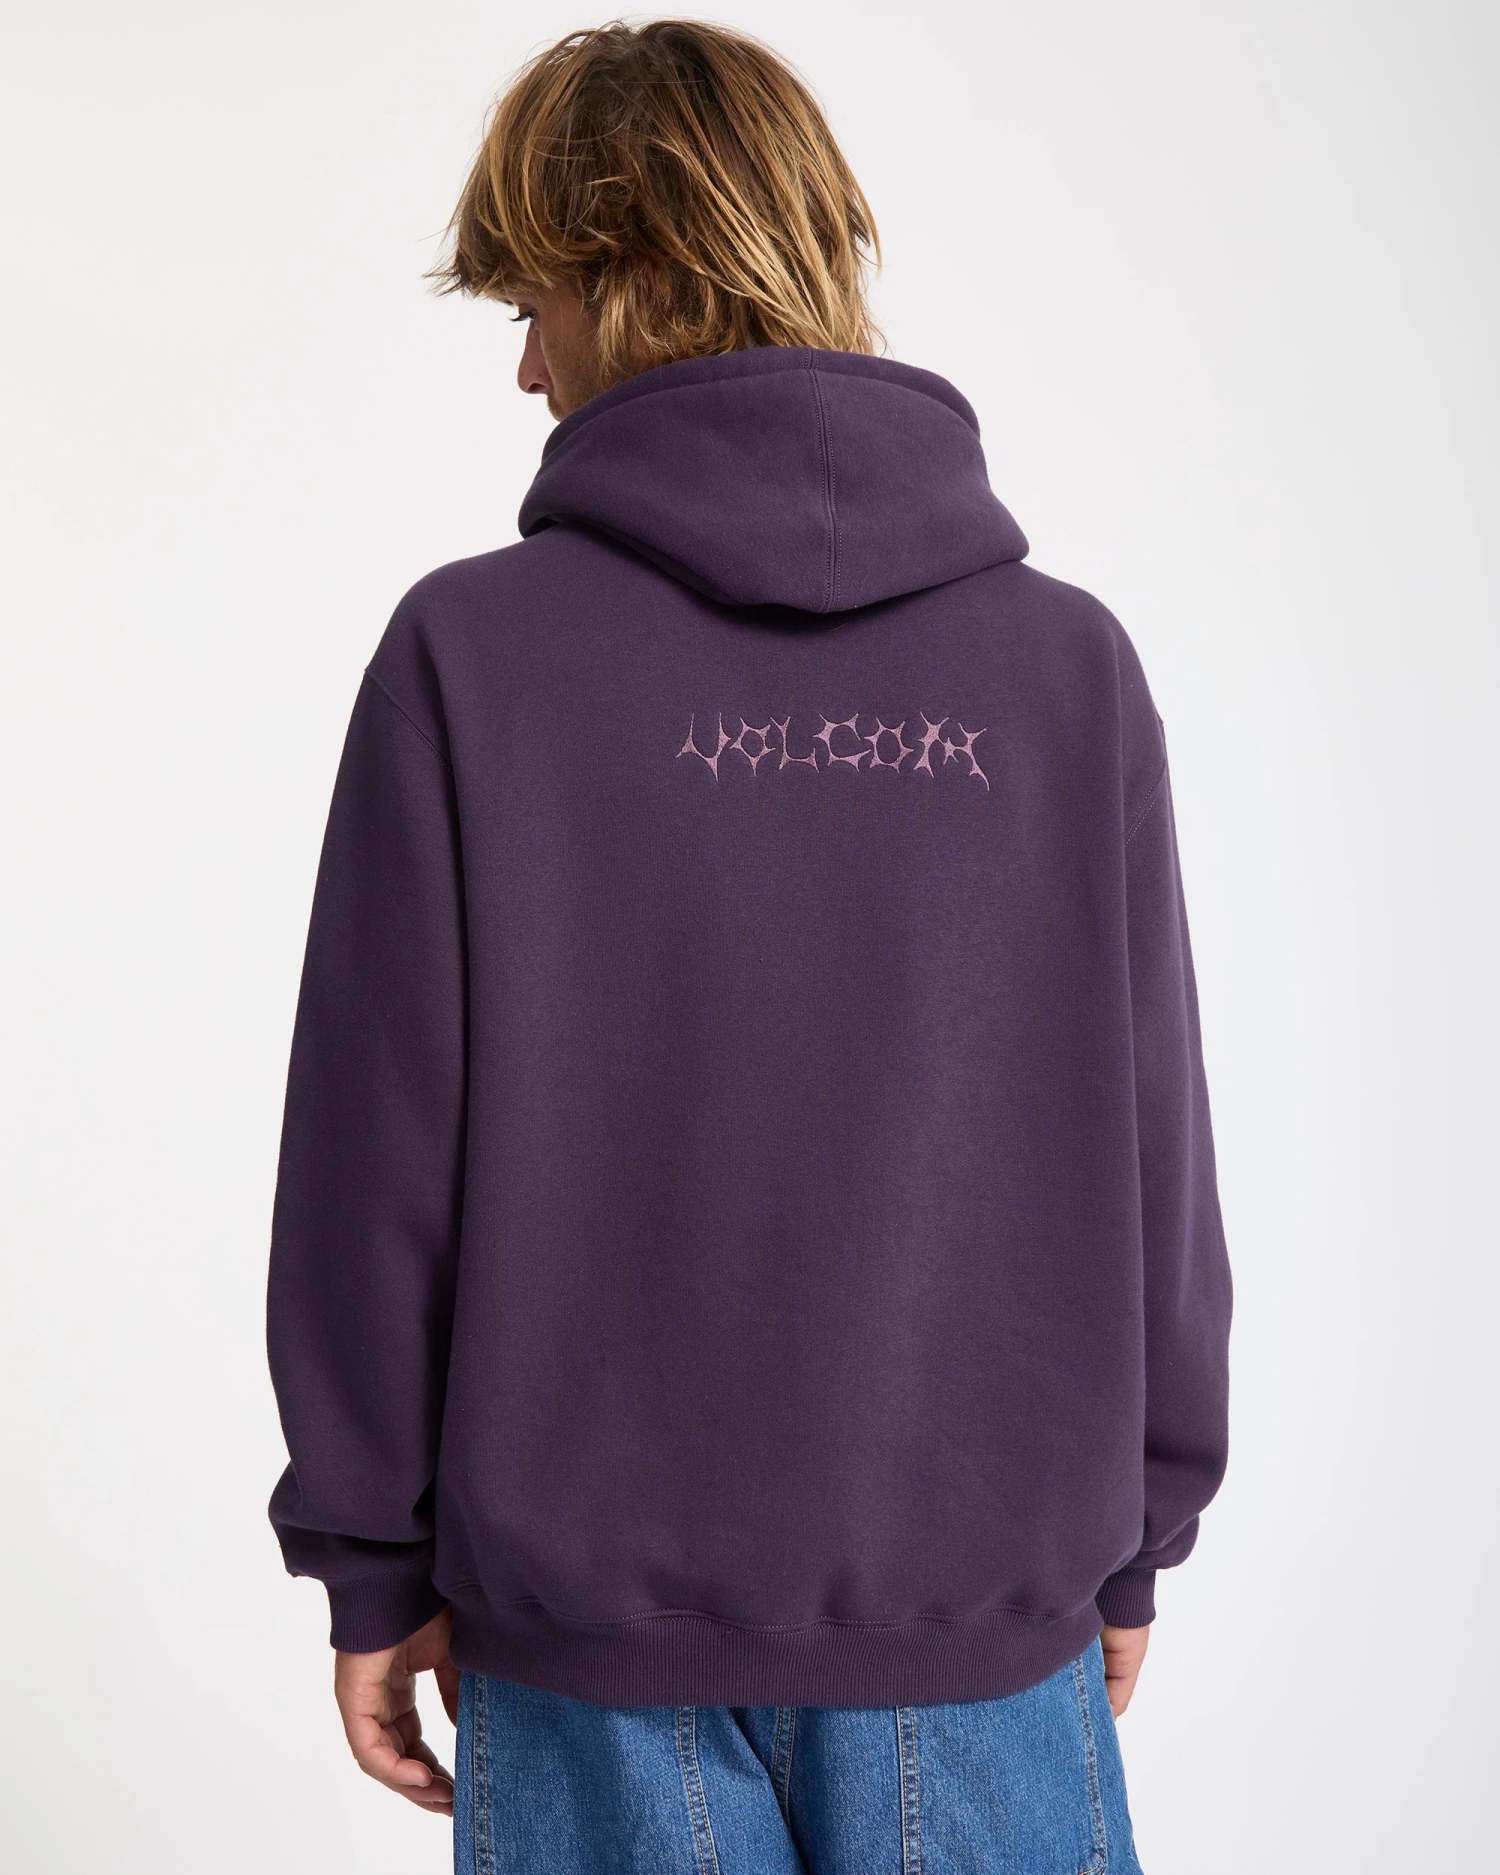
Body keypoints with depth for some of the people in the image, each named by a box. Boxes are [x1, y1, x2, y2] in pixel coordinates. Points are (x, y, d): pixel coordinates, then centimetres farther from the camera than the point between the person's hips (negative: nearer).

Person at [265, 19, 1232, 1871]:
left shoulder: (469, 651, -12)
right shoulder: (1069, 663, -6)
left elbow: (378, 1160, -9)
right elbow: (1149, 1156, -2)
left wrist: (374, 1563, 4)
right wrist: (1132, 1540, 11)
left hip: (592, 1610, -1)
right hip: (991, 1601, 1)